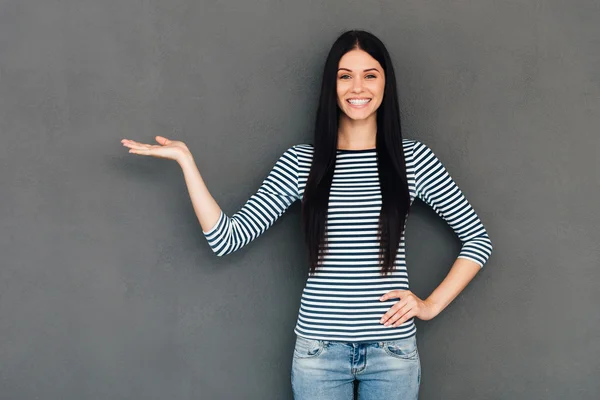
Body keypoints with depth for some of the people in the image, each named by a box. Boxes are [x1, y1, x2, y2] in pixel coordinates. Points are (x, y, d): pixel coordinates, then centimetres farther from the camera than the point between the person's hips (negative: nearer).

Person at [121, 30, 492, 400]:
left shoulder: (413, 157, -1)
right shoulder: (301, 162, 0)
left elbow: (478, 238, 5)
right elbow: (227, 238, -6)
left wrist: (433, 304, -3)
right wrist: (185, 159, -9)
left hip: (393, 350, 0)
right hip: (319, 349, 1)